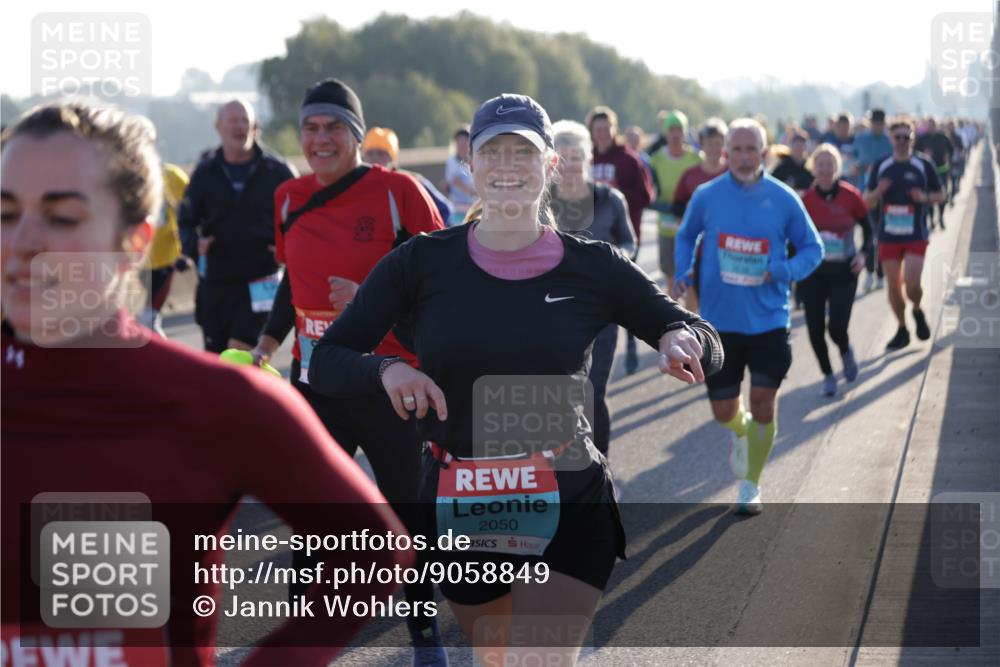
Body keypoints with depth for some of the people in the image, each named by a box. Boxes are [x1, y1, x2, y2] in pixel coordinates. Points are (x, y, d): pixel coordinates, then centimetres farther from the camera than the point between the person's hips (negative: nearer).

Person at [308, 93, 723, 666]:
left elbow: (707, 347, 4)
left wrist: (680, 339, -20)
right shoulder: (423, 263, -4)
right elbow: (326, 362, -5)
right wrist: (386, 369, -27)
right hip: (459, 512, 2)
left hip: (570, 509, -2)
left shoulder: (594, 268, -4)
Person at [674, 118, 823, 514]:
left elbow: (813, 248, 5)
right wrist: (682, 273, 0)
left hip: (768, 321, -1)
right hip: (719, 321, 1)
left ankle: (751, 486, 15)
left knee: (763, 403, -4)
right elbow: (686, 236, 17)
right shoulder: (706, 196, -1)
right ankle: (742, 434, 44)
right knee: (723, 412, 6)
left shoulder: (784, 199, -4)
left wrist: (785, 270, -14)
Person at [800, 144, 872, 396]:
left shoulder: (851, 196, -7)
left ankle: (846, 352, 27)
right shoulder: (806, 198, -4)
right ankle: (828, 375, 21)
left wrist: (862, 254, -10)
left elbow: (868, 230, 4)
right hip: (813, 271, 2)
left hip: (843, 271, -1)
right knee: (815, 328, -1)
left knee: (837, 328, -10)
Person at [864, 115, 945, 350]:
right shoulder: (880, 167, 3)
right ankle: (902, 329, 22)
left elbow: (940, 196, 7)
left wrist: (925, 197, -15)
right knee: (893, 286, 5)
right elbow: (867, 202, 7)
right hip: (888, 236, 2)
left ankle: (917, 312, 20)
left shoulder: (924, 166, -1)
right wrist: (879, 191, -15)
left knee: (912, 283, -13)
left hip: (916, 236, -2)